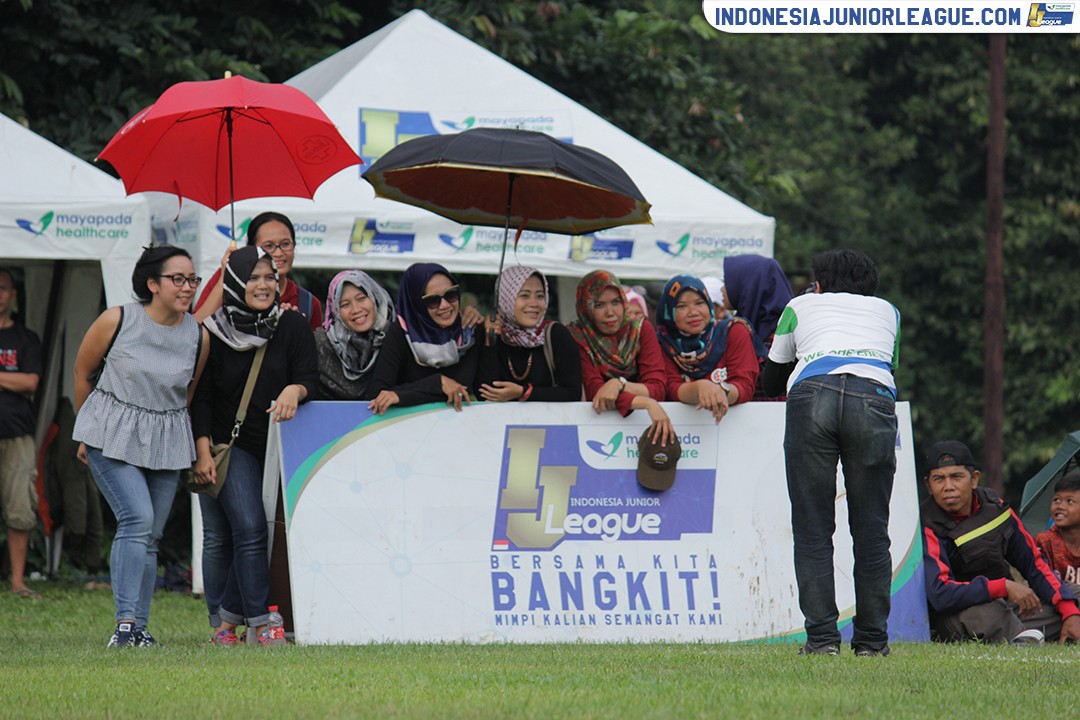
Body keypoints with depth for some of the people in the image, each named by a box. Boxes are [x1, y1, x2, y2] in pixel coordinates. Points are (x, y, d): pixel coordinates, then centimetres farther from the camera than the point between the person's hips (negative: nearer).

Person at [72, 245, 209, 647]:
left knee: (151, 536, 5)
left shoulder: (198, 336, -1)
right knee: (137, 519, -19)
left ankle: (139, 628, 10)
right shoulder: (117, 321, -10)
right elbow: (82, 372, 5)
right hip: (112, 436, -4)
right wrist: (87, 429, 14)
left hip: (166, 442, 4)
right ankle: (126, 623, -21)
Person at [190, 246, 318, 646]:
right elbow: (200, 398, -3)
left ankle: (226, 620, 10)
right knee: (249, 528, -14)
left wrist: (295, 390, -28)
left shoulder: (292, 327, 0)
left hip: (278, 446, 2)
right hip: (229, 445, -2)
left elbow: (310, 378, -4)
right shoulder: (214, 332, -4)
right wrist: (203, 453, -11)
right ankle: (261, 624, -14)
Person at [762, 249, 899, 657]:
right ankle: (872, 639, 7)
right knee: (871, 530, 7)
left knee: (812, 530, 3)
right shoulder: (887, 311, 33)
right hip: (874, 400, 1)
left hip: (811, 397, -1)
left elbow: (771, 382, 38)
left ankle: (822, 637, -4)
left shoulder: (801, 307, 31)